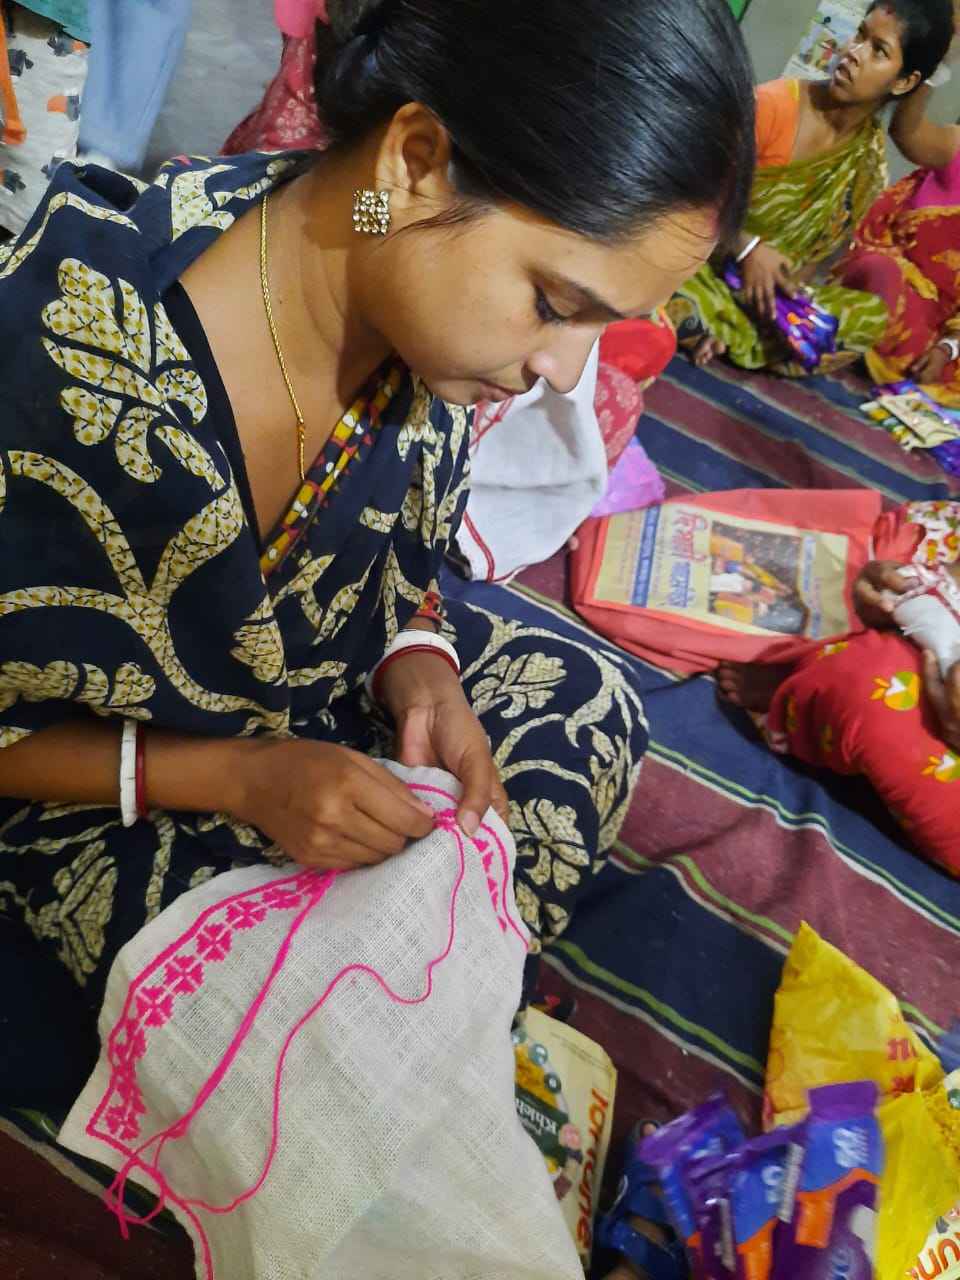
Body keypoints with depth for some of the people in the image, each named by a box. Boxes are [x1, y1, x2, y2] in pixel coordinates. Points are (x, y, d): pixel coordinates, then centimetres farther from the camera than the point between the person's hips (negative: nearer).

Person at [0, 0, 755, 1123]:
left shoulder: (427, 311, -17)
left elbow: (399, 552, 2)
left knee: (593, 702, -3)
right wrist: (235, 779, -29)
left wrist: (417, 663, -18)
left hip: (325, 687, 6)